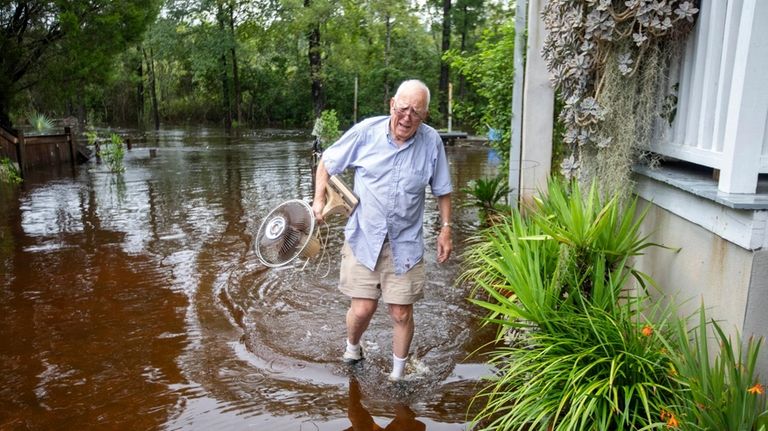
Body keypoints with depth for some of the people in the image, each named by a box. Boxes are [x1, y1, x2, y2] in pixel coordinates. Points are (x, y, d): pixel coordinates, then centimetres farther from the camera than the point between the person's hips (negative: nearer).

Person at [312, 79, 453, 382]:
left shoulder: (432, 142, -3)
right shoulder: (366, 131, -7)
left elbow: (442, 190, 9)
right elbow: (327, 163, 5)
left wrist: (445, 228, 4)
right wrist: (319, 200, -6)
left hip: (406, 244, 1)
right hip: (363, 238, 0)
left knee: (402, 314, 5)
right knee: (362, 309, 0)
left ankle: (398, 374, 30)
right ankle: (352, 347, 36)